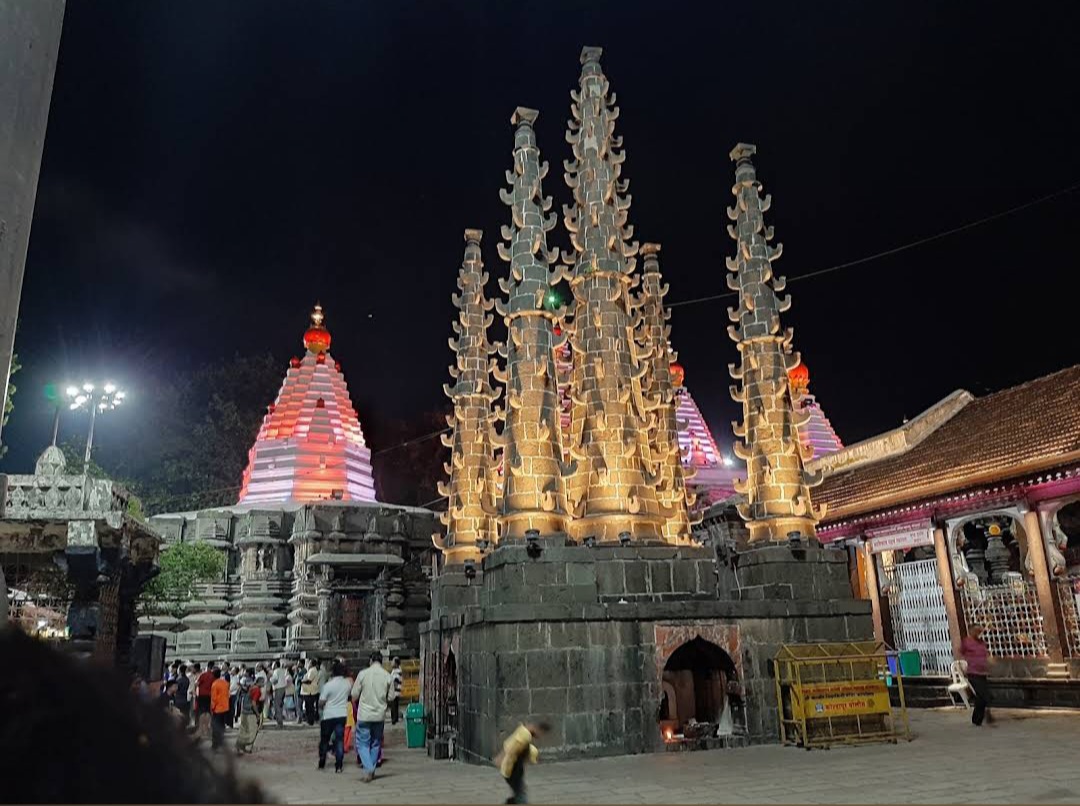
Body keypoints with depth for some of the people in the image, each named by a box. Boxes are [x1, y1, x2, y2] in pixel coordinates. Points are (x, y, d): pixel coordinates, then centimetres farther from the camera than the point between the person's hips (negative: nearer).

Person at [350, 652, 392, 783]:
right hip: (380, 714, 2)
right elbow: (391, 697, 0)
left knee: (363, 743, 5)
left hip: (364, 714, -2)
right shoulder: (387, 676, -5)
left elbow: (354, 695, -3)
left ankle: (368, 769, -12)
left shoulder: (363, 674, -9)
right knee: (376, 743, 16)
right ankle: (371, 772, 21)